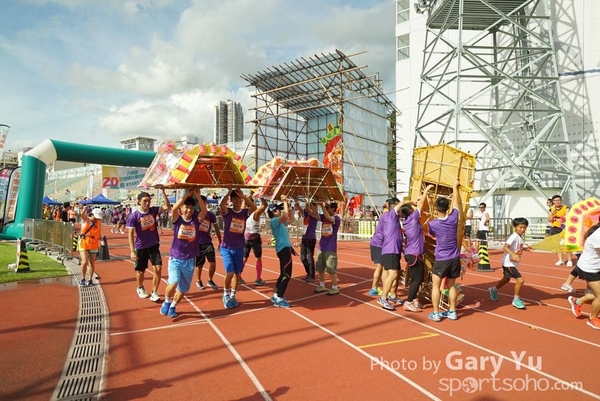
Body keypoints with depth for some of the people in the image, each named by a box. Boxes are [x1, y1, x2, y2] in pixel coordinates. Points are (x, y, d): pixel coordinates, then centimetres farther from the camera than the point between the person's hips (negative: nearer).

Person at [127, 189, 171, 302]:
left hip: (154, 246, 2)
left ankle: (154, 293, 5)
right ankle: (140, 288, 42)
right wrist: (132, 251, -16)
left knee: (158, 268, -8)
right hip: (140, 248, -2)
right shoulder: (134, 215, -14)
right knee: (140, 271, 13)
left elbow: (168, 207, -19)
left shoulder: (154, 210, -5)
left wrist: (163, 191, -26)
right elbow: (130, 234, -12)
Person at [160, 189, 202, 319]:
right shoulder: (177, 219, -5)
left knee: (183, 289, 10)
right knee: (173, 283, -21)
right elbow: (174, 209, -25)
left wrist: (197, 195, -24)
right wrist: (186, 195, -25)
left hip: (190, 261, 2)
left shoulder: (196, 219, -2)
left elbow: (204, 211, -21)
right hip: (175, 259, -2)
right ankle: (167, 302, 10)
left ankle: (173, 306, 37)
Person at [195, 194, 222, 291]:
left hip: (208, 242, 2)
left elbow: (216, 228, 8)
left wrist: (220, 242, 11)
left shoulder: (211, 214, 0)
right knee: (199, 264, 8)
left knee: (213, 262, -6)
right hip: (197, 243, -1)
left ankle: (210, 280, 19)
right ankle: (198, 280, 35)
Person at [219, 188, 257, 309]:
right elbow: (222, 205, -29)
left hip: (239, 248, 4)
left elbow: (254, 207, -19)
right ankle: (226, 295, 12)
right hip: (227, 248, -4)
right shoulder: (227, 211, -7)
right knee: (230, 273, -12)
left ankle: (232, 296, 27)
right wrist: (229, 191, -25)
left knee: (238, 273, 9)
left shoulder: (245, 212, 1)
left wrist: (243, 196, -21)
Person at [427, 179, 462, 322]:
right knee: (451, 285, 17)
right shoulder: (453, 219, -6)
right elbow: (456, 202, 10)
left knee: (436, 285, 8)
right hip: (454, 259, 4)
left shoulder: (432, 223, -12)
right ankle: (452, 312, 23)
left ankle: (435, 313, 8)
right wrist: (455, 186, 22)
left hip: (441, 260, -4)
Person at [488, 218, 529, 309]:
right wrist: (513, 254, -44)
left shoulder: (521, 238, 5)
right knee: (520, 280, -17)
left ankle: (493, 290, 49)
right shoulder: (514, 236, -21)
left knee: (506, 279, 27)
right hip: (508, 263, -10)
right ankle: (516, 300, 1)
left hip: (513, 263, 10)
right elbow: (505, 247, -32)